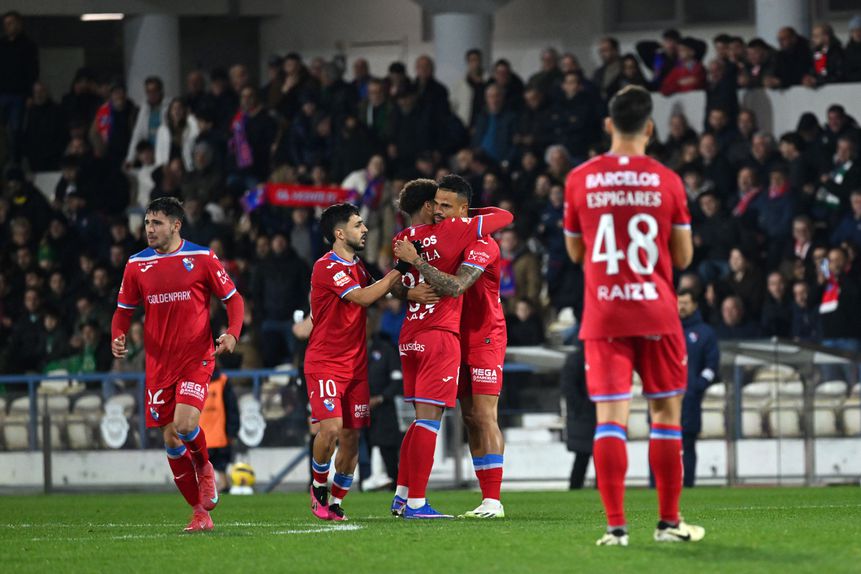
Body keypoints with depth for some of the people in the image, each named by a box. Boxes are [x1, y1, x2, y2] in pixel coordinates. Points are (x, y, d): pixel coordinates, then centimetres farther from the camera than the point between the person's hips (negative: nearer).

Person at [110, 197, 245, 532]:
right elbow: (124, 309, 15)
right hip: (159, 363, 4)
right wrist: (117, 337, -6)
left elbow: (233, 298, 4)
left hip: (197, 357, -4)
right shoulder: (137, 265, 6)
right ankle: (200, 513, 13)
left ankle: (205, 469, 12)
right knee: (171, 439, 1)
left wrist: (232, 333, -14)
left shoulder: (201, 258, -2)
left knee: (185, 425, -23)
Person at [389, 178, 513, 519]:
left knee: (422, 418, 16)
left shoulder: (401, 241, 8)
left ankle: (402, 496, 16)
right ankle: (416, 503, -9)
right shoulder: (450, 231, -8)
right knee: (430, 418, -7)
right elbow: (505, 216, -1)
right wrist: (477, 212, 15)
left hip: (410, 337, 7)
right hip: (440, 335, -7)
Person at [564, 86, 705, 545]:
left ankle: (616, 525, -11)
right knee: (666, 412, 10)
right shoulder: (666, 182, -3)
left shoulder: (580, 180, 0)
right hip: (656, 313, -1)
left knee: (610, 417, -3)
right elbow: (683, 256, 3)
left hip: (602, 315, 1)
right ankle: (668, 522, 13)